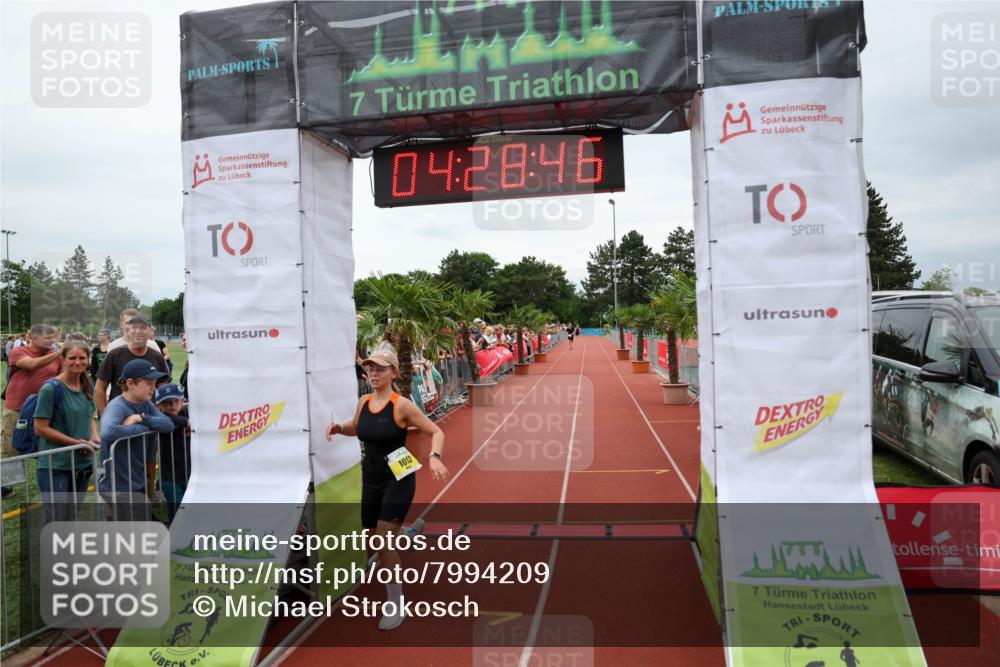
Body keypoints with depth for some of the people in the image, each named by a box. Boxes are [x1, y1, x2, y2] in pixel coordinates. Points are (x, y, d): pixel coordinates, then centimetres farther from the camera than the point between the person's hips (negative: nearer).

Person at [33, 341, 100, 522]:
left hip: (82, 464, 6)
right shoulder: (51, 388, -13)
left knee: (71, 520, 16)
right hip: (55, 466, -6)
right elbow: (40, 428, -14)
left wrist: (95, 435, -1)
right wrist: (76, 442, -17)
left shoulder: (87, 387, 6)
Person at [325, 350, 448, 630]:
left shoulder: (402, 405, -17)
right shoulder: (363, 402, 1)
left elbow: (436, 432, -13)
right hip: (370, 480, 6)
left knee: (384, 541, -10)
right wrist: (338, 427, -1)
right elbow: (355, 428, 21)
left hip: (398, 480, -6)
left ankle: (396, 603, 8)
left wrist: (434, 457, -31)